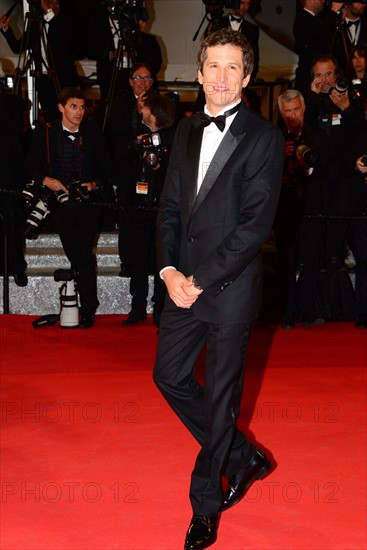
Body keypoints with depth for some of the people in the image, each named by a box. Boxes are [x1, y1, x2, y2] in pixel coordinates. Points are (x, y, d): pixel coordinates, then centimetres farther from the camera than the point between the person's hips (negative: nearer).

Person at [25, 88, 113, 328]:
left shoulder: (93, 132, 3)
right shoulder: (45, 134, 1)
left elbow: (107, 166, 12)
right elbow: (31, 166, 7)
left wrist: (96, 184, -5)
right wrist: (45, 180, -11)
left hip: (88, 202, -1)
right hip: (61, 202, 1)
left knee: (84, 254, -10)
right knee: (74, 255, 5)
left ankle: (88, 310, -1)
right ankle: (89, 305, 19)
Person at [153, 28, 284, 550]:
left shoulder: (264, 137, -10)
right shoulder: (186, 131, 10)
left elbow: (257, 223, -15)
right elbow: (170, 206, 10)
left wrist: (202, 280, -17)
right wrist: (170, 271, -5)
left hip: (231, 287, -6)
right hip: (184, 282, 7)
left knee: (221, 394, 5)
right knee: (170, 375, 13)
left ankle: (206, 507, 21)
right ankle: (242, 457, 33)